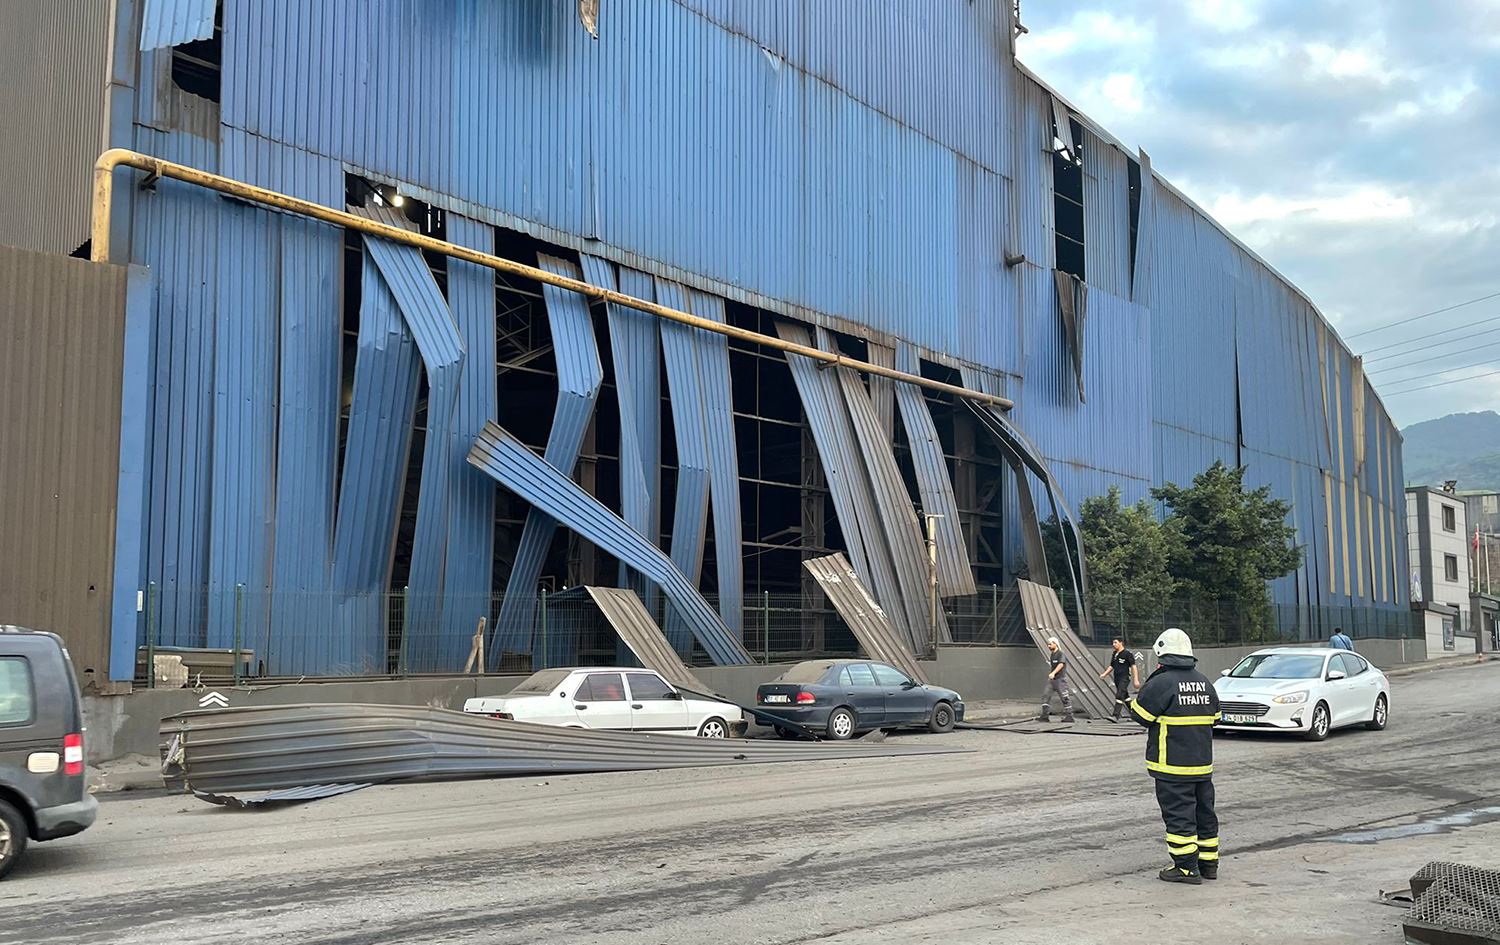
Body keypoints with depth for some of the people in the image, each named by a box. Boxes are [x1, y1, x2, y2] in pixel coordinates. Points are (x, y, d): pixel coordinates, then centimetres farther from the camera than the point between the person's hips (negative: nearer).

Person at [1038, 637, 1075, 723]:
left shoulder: (1061, 654, -11)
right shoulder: (1051, 654, 15)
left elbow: (1061, 664, -25)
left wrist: (1053, 673, -37)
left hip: (1060, 679, -8)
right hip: (1052, 680, 8)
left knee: (1065, 698, -2)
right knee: (1045, 695, -3)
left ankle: (1069, 716, 6)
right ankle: (1045, 716, -4)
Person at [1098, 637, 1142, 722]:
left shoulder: (1128, 654, -8)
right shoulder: (1114, 654, 14)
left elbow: (1133, 667, -9)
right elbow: (1111, 666, 22)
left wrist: (1136, 680, -13)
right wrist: (1104, 674, 7)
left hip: (1125, 678, -8)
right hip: (1117, 679, 8)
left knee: (1119, 696, -16)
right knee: (1125, 697, 15)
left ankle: (1116, 716, -22)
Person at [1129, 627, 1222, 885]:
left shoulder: (1160, 683, -15)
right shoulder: (1204, 683, 9)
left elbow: (1141, 715, -10)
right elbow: (1214, 718, 18)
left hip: (1172, 766, -7)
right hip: (1203, 762, 7)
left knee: (1178, 815, -2)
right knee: (1204, 812, 15)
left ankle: (1187, 867, 0)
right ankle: (1208, 863, 23)